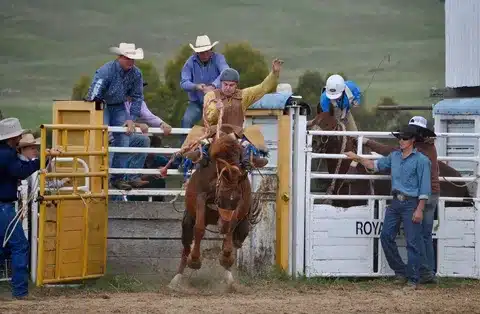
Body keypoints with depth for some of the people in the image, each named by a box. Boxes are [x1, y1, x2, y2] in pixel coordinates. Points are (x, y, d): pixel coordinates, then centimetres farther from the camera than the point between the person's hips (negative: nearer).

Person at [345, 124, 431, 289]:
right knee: (386, 236, 4)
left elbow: (424, 187, -10)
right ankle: (400, 271, 16)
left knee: (413, 242, -4)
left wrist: (419, 210, -15)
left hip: (411, 203, -7)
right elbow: (376, 165, 26)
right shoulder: (394, 156, 11)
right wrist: (358, 158, 21)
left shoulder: (421, 160, -8)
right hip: (395, 203, 7)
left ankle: (413, 279, 1)